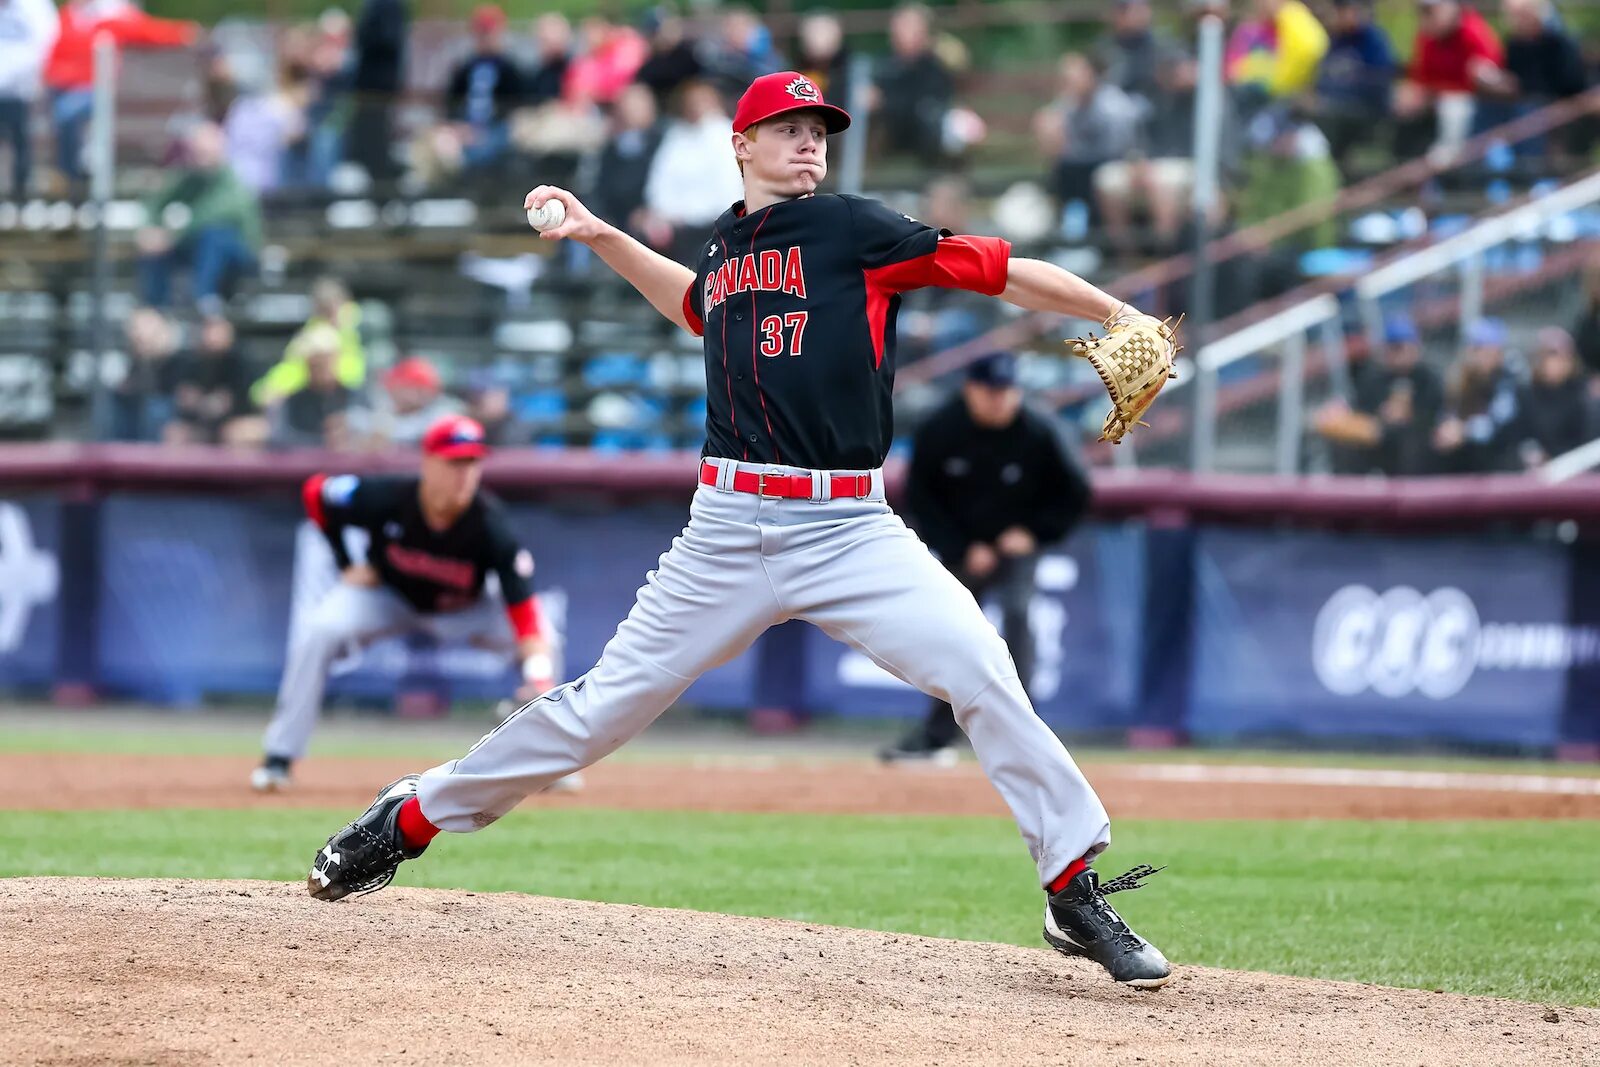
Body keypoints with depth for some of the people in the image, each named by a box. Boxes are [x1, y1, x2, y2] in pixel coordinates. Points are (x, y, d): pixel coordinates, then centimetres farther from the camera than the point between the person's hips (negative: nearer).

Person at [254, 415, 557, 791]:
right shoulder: (386, 499, -31)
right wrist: (346, 564, -12)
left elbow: (523, 606, -38)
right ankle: (279, 757, -16)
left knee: (544, 636, -23)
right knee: (318, 631, -29)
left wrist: (538, 678, -52)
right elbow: (314, 492, -12)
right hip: (388, 597, 0)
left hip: (462, 611, 0)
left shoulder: (489, 524, -32)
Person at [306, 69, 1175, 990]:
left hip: (848, 527, -3)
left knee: (980, 670, -21)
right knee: (607, 703, 5)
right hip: (728, 530, 3)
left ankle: (1077, 895, -12)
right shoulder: (725, 248, 15)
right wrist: (604, 238, 34)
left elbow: (999, 270, -6)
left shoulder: (854, 229, 0)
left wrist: (1118, 318, -13)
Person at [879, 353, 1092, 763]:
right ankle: (937, 735, 18)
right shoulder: (939, 431, -14)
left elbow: (1076, 494, -4)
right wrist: (963, 549, -12)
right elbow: (920, 498, -5)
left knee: (1016, 613, -24)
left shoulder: (1037, 435, -16)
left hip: (1015, 545, -2)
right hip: (960, 548, 2)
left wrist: (1033, 532, -13)